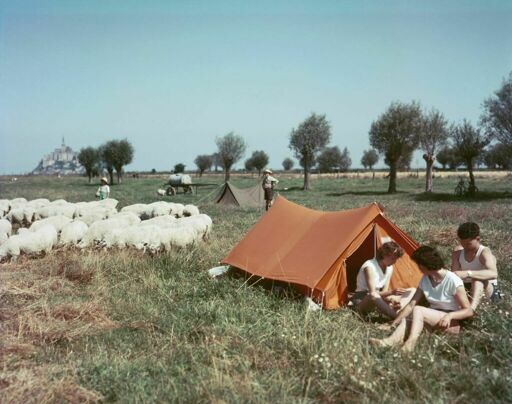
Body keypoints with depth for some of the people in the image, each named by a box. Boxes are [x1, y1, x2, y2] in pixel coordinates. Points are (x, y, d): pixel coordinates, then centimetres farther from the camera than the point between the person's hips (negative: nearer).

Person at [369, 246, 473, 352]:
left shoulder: (452, 280, -18)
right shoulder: (425, 280, 2)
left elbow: (468, 311, -16)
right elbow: (411, 305, 2)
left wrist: (450, 315, -33)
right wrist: (394, 323, -4)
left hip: (451, 324, -6)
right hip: (433, 321, 6)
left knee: (418, 310, -29)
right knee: (405, 320, -20)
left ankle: (410, 344, -45)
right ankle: (393, 340, -46)